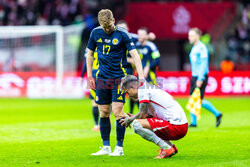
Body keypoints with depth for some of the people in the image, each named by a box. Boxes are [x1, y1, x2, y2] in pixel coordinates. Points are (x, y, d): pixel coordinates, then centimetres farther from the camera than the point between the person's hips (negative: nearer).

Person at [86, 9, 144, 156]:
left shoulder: (122, 34, -9)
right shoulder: (96, 33, 3)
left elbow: (135, 55, -13)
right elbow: (90, 54, 15)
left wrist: (141, 77, -24)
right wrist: (89, 76, 10)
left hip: (118, 78, -4)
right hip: (102, 77, 4)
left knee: (117, 111, -12)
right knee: (103, 113, 5)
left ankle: (119, 148, -4)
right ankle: (106, 147, 13)